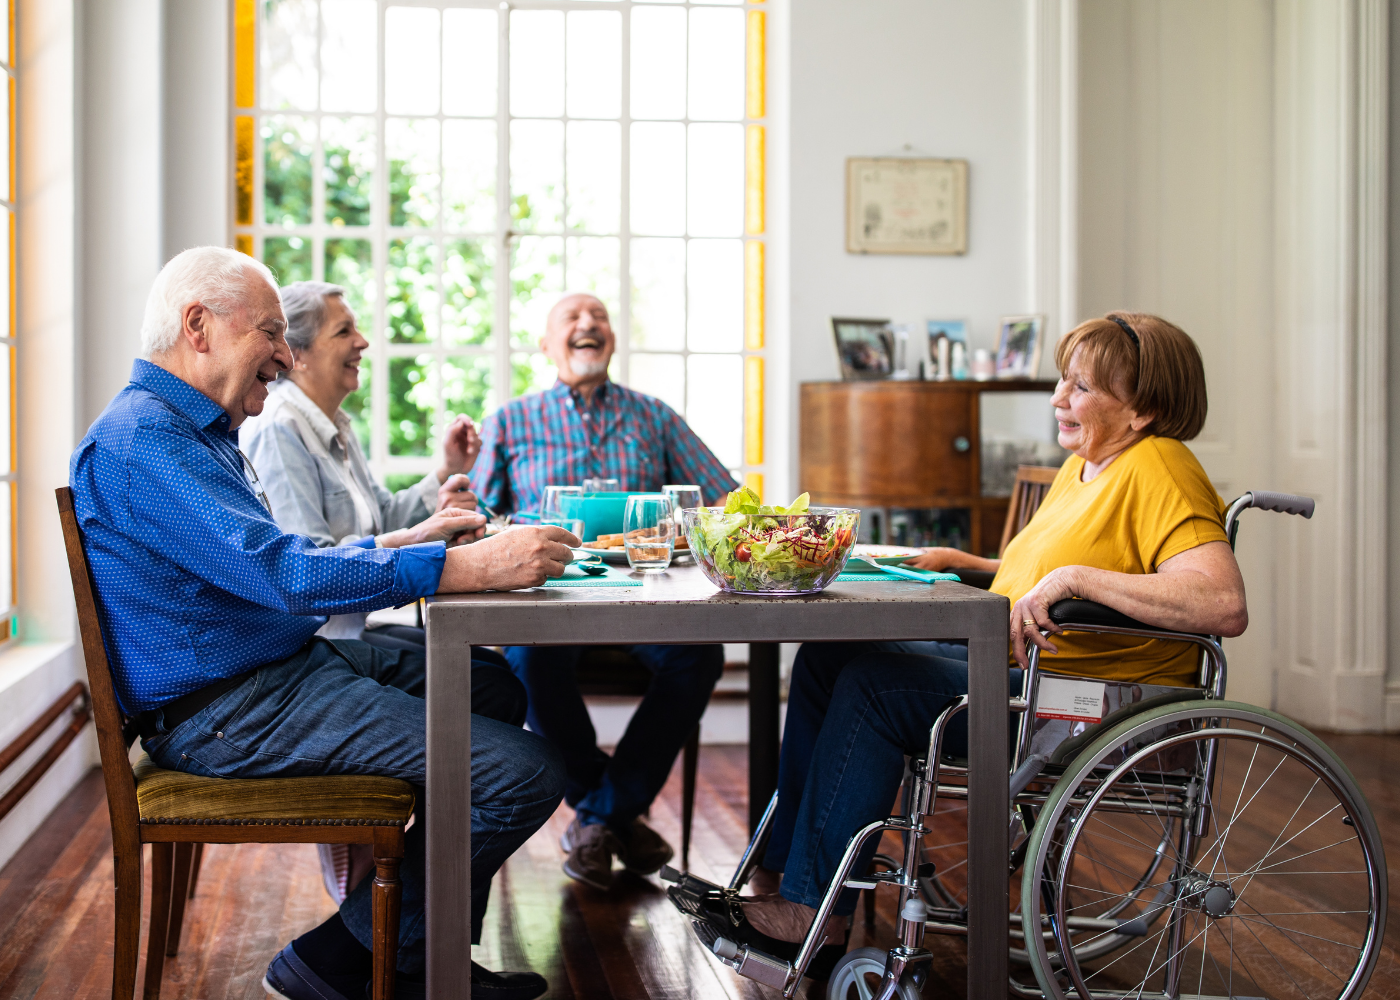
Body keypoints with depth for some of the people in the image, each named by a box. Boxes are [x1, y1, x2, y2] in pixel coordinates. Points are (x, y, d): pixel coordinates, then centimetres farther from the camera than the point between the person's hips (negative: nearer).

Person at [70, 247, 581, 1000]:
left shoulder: (200, 430, 18)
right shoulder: (141, 437, -18)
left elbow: (272, 557, 23)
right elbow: (280, 571, -28)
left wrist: (417, 538, 12)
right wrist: (469, 567, -31)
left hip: (285, 664, 11)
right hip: (229, 710, -11)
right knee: (525, 772, -19)